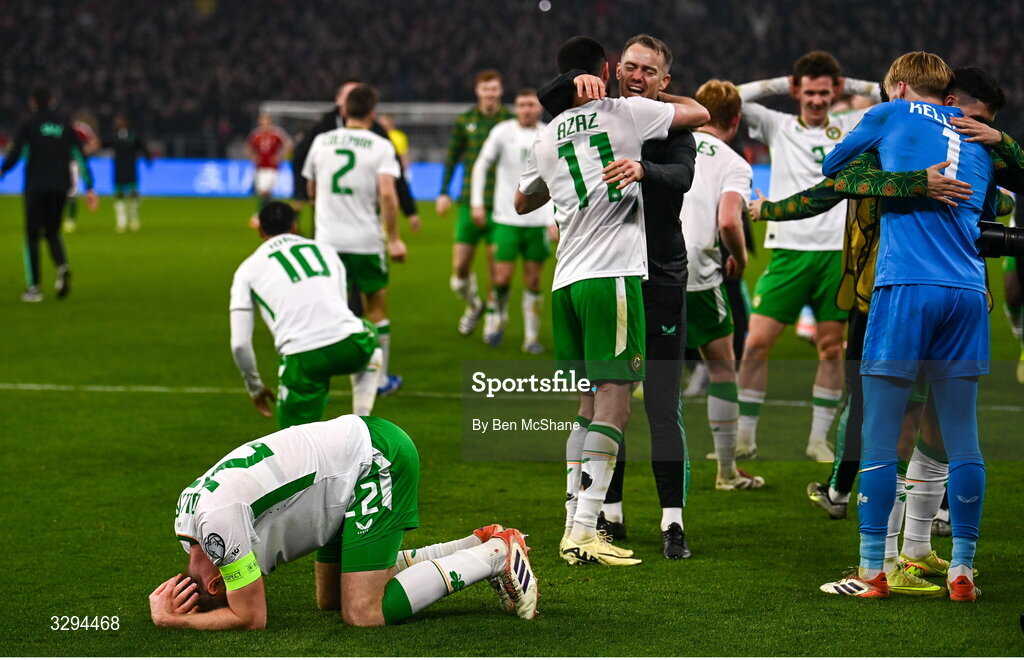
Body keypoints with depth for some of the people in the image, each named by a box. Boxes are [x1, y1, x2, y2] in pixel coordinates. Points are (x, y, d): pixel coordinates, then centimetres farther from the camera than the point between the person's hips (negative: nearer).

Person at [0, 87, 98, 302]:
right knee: (52, 232, 16)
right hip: (60, 187, 3)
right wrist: (89, 187, 7)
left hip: (36, 188, -3)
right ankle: (62, 267, -14)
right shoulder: (65, 126, 8)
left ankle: (33, 287, -1)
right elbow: (80, 157, 5)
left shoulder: (28, 126, -4)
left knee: (32, 235, 4)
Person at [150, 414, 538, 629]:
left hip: (375, 458, -10)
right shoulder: (189, 505, 4)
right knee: (330, 599, 16)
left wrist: (169, 620, -13)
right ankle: (480, 544, 19)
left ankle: (496, 556, 0)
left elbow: (250, 618, -16)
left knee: (364, 612, -14)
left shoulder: (218, 522, -25)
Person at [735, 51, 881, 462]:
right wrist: (781, 85, 4)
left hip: (835, 254, 1)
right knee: (756, 343, -7)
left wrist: (849, 86, 7)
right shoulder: (778, 127, 8)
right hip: (787, 251, -1)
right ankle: (745, 437, 3)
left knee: (831, 348, 3)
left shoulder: (849, 129, 9)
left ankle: (819, 439, 12)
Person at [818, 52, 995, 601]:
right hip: (967, 293, 5)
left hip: (905, 288, -4)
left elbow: (829, 169, 22)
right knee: (962, 441, 7)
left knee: (878, 440, 0)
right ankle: (961, 572, 8)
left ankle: (872, 572, 1)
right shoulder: (977, 139, 20)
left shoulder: (891, 116, 8)